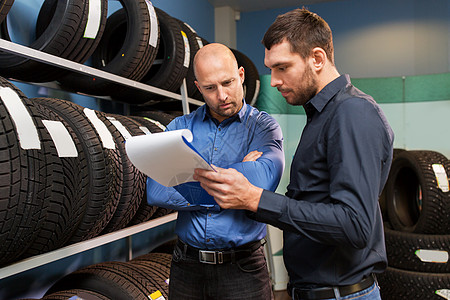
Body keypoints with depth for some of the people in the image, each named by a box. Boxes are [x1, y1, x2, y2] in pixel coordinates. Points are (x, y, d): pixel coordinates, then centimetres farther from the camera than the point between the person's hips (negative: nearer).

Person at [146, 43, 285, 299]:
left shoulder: (264, 126, -4)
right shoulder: (179, 128, 3)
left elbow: (263, 178, -26)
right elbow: (156, 191, -13)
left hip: (242, 268, -2)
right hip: (186, 266, 3)